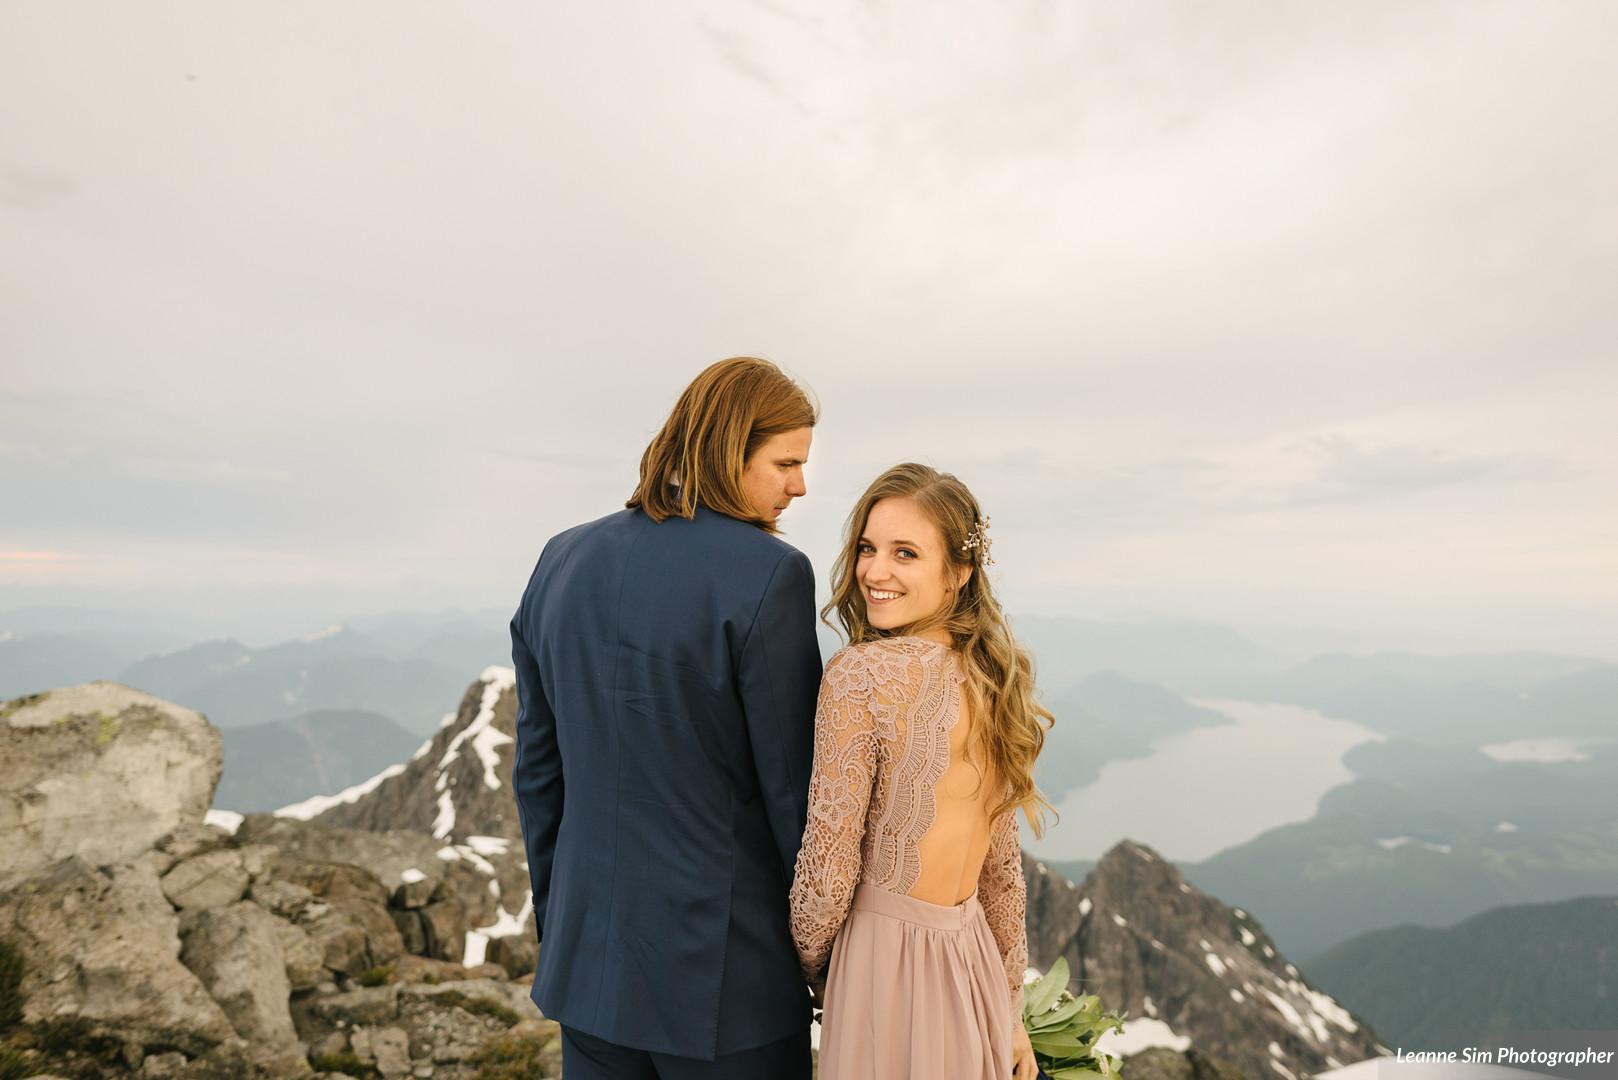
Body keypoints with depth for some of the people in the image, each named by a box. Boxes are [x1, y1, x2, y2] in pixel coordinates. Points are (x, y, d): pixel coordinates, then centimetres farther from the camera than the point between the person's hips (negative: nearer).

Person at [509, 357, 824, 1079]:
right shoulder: (769, 574, -18)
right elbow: (793, 785, -15)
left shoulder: (563, 561, 1)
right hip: (725, 976, -5)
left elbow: (536, 768, 7)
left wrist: (554, 919, 18)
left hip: (588, 963, 6)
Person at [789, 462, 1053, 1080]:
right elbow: (1002, 869, 7)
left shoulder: (863, 674, -21)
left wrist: (812, 970, 2)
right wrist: (1010, 1014, 16)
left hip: (889, 964, -6)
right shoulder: (997, 677, 1)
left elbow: (829, 869, -17)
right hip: (978, 965, 6)